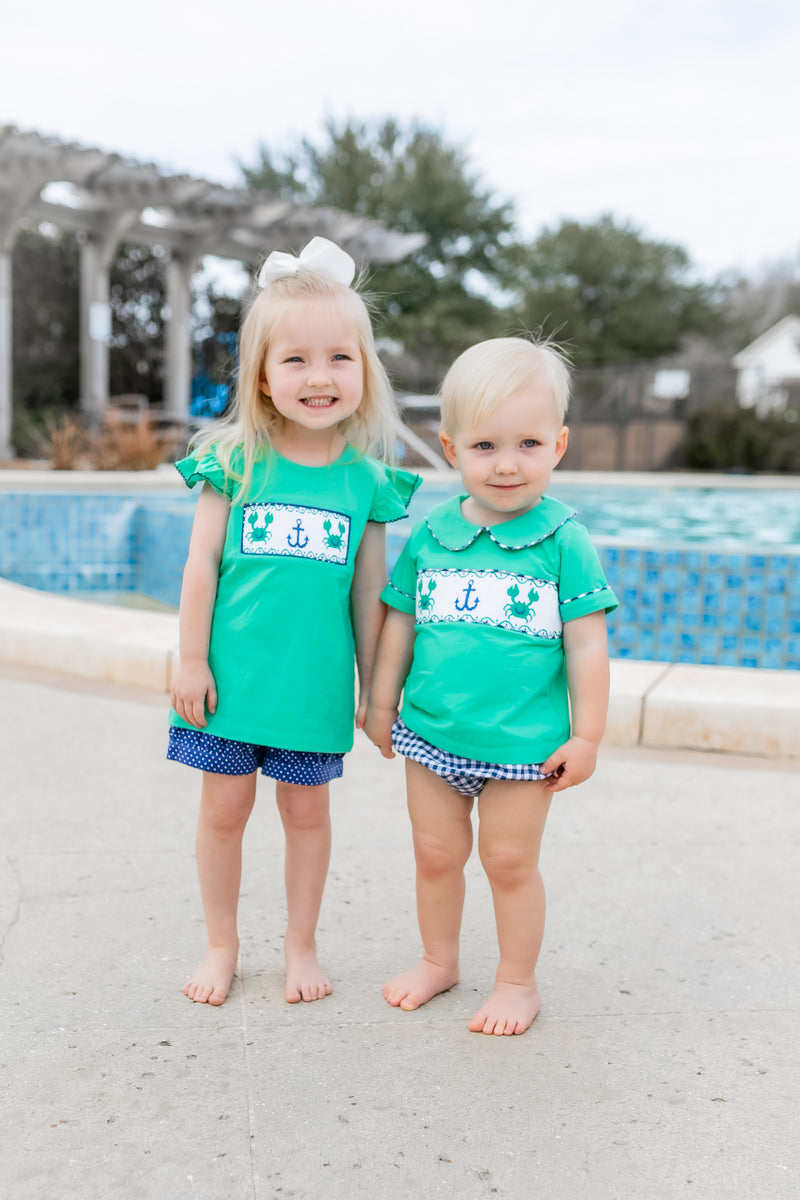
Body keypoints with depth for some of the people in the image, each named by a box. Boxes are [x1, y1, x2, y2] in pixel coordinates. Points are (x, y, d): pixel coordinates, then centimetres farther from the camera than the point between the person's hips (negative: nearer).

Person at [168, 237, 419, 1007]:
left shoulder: (366, 479, -2)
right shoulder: (234, 461, -5)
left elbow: (368, 589, 3)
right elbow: (202, 564, -3)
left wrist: (375, 687, 6)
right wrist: (191, 662, -4)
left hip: (314, 682, 1)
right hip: (232, 674, 0)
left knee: (306, 808, 12)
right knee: (224, 806, 11)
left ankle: (301, 945, 32)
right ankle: (221, 944, 32)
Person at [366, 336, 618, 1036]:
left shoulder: (563, 540, -8)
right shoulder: (430, 536, 1)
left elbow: (587, 644, -7)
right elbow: (400, 623, 10)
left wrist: (587, 735, -7)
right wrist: (383, 703, 14)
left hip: (523, 742, -3)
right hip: (431, 735, 4)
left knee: (510, 861, 8)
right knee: (436, 853, 16)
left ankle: (518, 981, 28)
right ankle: (439, 960, 38)